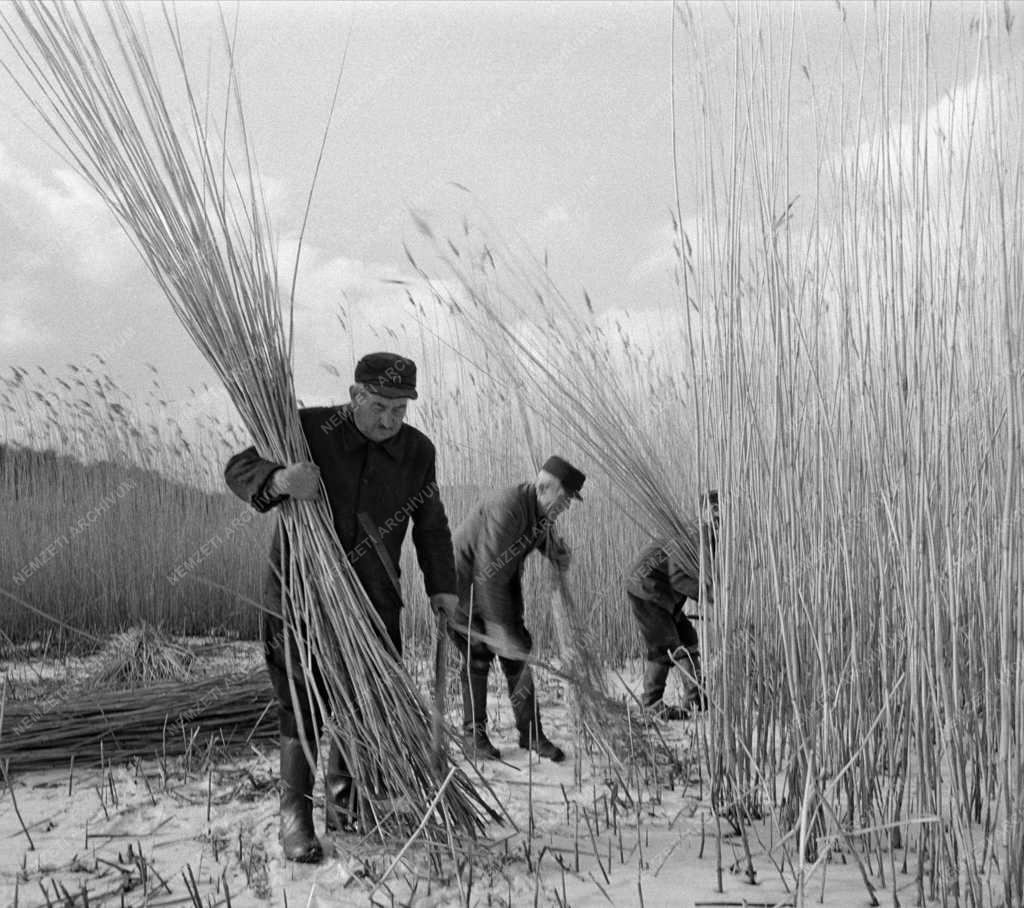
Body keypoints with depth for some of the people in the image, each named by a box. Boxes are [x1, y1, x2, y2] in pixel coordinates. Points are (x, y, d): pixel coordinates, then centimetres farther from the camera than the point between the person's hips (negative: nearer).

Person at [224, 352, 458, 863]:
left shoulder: (417, 451, -1)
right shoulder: (309, 429, -13)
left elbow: (431, 527, 11)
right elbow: (238, 471, -12)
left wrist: (442, 588, 1)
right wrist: (277, 480, -34)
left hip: (373, 601, 4)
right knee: (303, 707, -5)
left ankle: (344, 805, 27)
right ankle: (295, 818, 9)